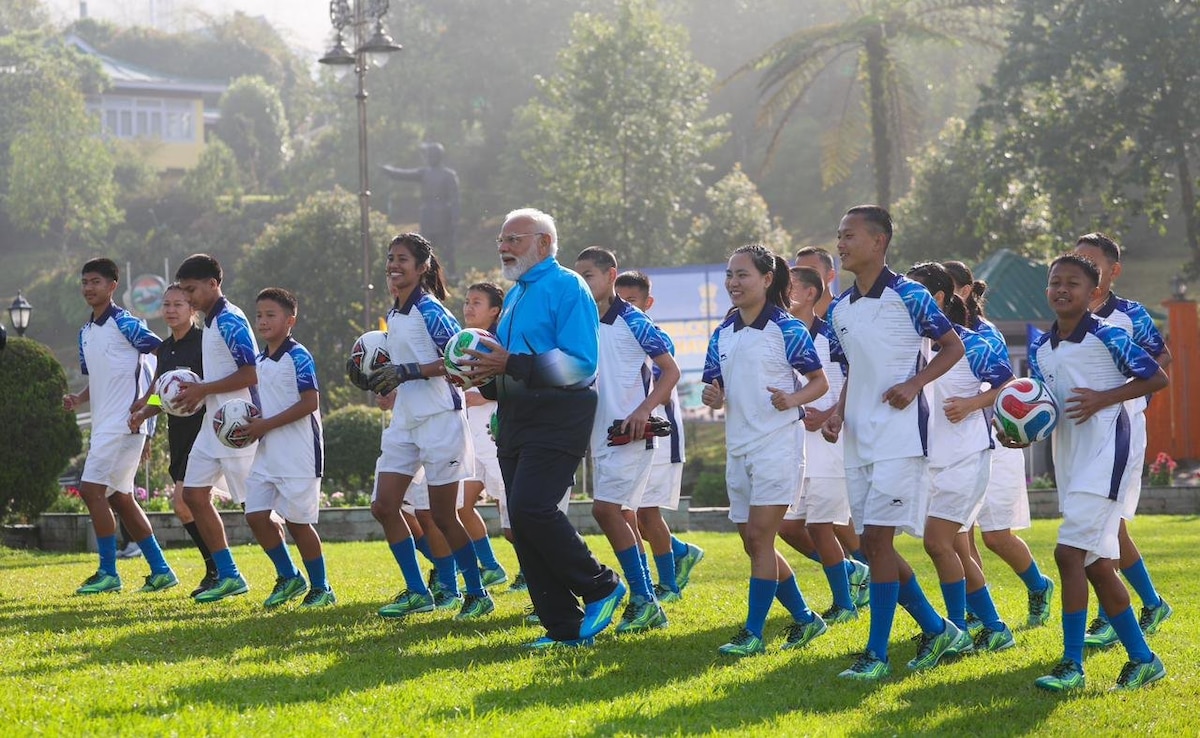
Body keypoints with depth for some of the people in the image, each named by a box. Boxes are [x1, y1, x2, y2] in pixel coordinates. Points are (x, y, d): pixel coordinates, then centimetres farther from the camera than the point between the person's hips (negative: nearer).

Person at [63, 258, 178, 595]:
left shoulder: (124, 323, -9)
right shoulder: (85, 332, 16)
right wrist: (78, 399, 4)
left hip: (124, 423, -9)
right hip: (103, 424, 9)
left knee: (91, 489, -13)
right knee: (121, 498, 10)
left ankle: (108, 573, -8)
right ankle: (160, 571, 16)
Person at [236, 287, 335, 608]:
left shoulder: (297, 356, -12)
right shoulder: (260, 360, 13)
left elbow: (310, 402, -18)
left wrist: (266, 425, -19)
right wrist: (251, 425, 3)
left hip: (297, 453, -8)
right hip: (267, 452, 8)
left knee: (297, 520, -4)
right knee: (256, 515, 3)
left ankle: (321, 588, 9)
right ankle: (289, 578, 17)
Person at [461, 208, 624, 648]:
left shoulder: (568, 288, -8)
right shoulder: (515, 295, 19)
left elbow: (581, 363, -19)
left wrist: (511, 364, -23)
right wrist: (486, 375, 4)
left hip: (557, 417, -9)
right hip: (515, 421, 9)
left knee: (531, 508, -21)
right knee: (524, 523, 4)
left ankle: (601, 588, -4)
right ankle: (564, 627, 9)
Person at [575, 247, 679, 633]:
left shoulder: (632, 321, -9)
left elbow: (671, 370, -9)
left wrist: (644, 411, -20)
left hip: (630, 433, -8)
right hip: (599, 434, 8)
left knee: (606, 509, -16)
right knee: (623, 518, 9)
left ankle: (642, 599, -10)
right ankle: (647, 606, 14)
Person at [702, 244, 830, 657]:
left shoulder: (786, 329, -7)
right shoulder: (722, 335, 12)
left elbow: (820, 382, -4)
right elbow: (715, 389, 15)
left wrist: (792, 399, -23)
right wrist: (712, 397, -8)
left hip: (777, 443, -7)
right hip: (738, 448, 7)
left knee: (760, 537, -11)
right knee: (753, 543, 9)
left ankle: (753, 634, -8)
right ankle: (804, 619, 24)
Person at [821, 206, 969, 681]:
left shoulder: (907, 296, -8)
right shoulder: (839, 310, 12)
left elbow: (953, 347, -2)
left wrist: (914, 384, -15)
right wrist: (838, 413, 4)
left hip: (899, 437, -8)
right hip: (858, 440, 8)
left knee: (878, 537, -11)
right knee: (871, 542, 7)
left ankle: (877, 654, -7)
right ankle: (938, 632, 22)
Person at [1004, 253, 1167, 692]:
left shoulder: (1106, 337, -8)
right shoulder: (1041, 349, 12)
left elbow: (1157, 378, -8)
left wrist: (1103, 398, -17)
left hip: (1104, 453, -8)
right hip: (1068, 459, 8)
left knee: (1069, 551, -17)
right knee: (1098, 566, 10)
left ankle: (1072, 664, -14)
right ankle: (1142, 660, 19)